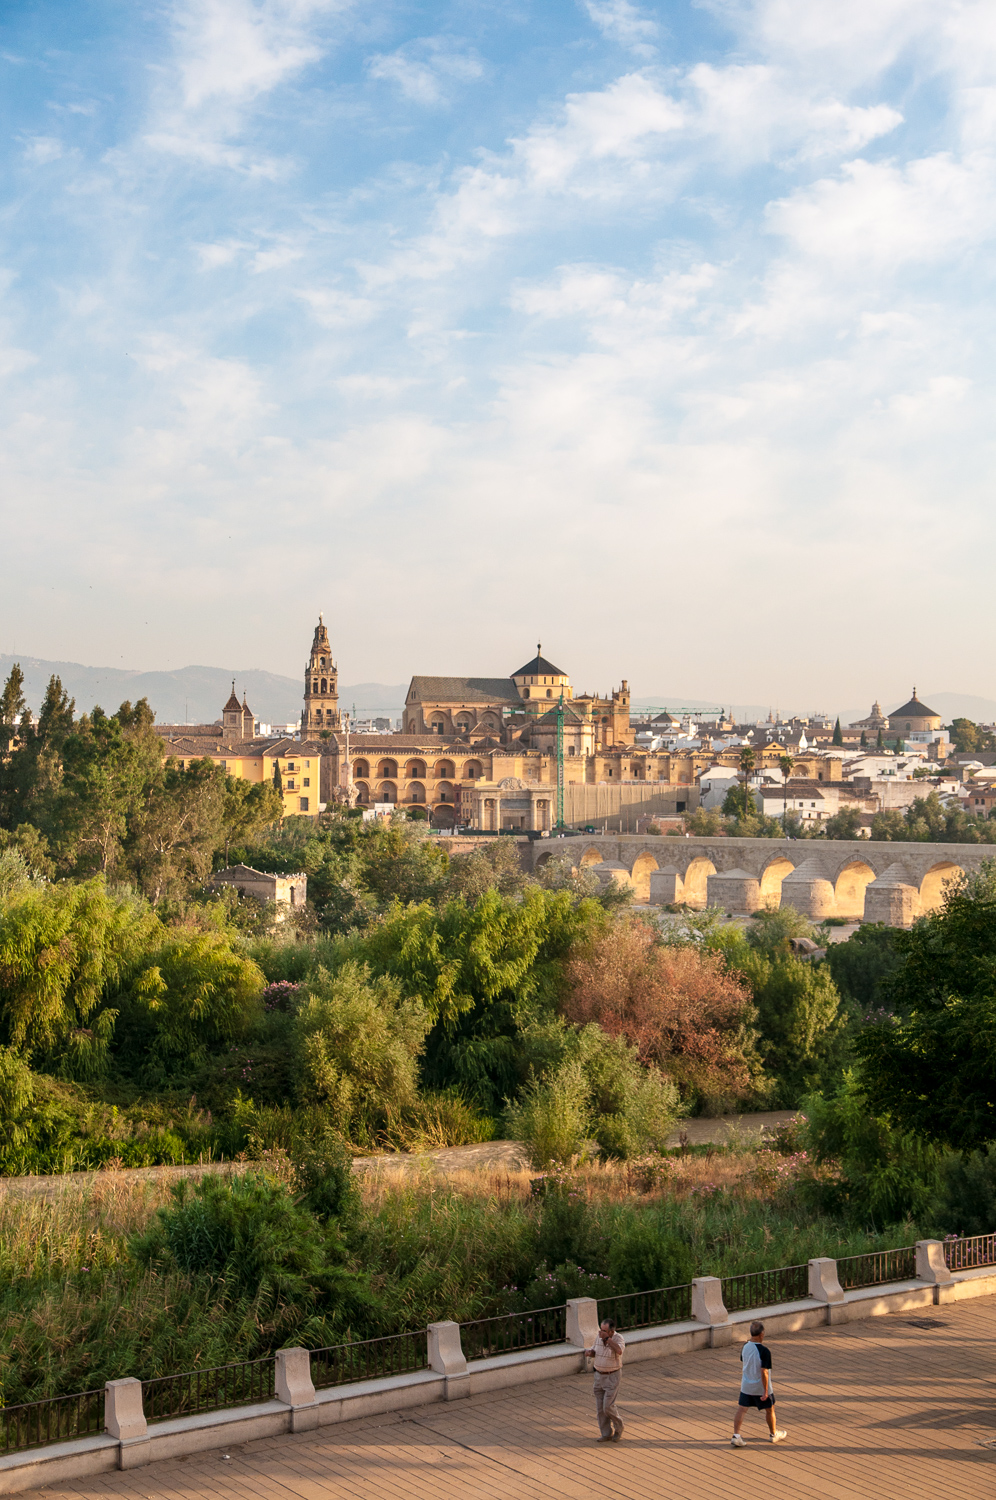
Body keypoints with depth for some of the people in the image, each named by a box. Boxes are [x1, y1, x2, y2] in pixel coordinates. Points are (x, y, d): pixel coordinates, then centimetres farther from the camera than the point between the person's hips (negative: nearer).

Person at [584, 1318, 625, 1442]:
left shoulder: (618, 1338, -21)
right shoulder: (599, 1338, -3)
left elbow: (619, 1351, -41)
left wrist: (607, 1338, -41)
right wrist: (590, 1352, -10)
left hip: (612, 1377, -6)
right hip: (599, 1376, 6)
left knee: (608, 1406, -9)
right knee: (600, 1408, 6)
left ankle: (619, 1426, 18)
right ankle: (607, 1434, 18)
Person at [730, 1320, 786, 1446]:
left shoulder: (745, 1346, -5)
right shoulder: (764, 1351, -24)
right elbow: (764, 1372, -26)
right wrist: (766, 1391, -20)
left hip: (746, 1386, 4)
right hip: (760, 1387, -4)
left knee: (741, 1410, 8)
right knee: (770, 1410, 18)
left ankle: (736, 1436, -3)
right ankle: (773, 1434, 34)